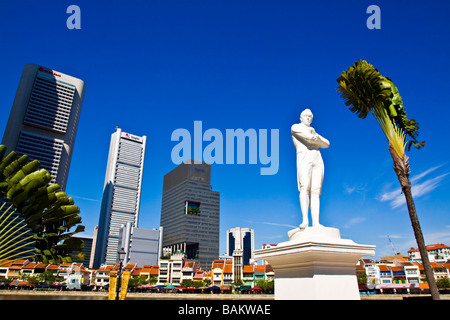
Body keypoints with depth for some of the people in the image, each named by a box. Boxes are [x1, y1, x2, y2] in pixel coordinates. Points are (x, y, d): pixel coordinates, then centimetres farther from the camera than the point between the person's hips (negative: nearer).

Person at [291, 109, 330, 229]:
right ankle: (305, 220, -28)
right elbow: (308, 137, -6)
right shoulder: (295, 127, 13)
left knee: (316, 191, -7)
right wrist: (316, 139, 13)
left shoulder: (312, 130, 32)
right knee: (304, 188, -21)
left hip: (317, 160, 6)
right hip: (304, 158, -5)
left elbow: (326, 144, 19)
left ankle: (316, 222, -15)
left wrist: (316, 136, 6)